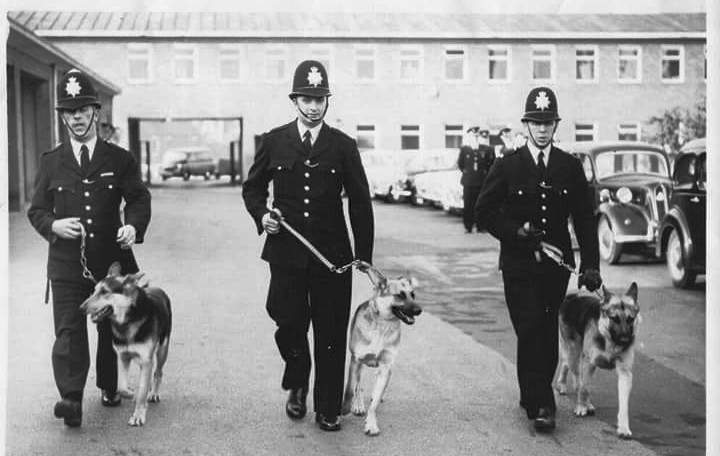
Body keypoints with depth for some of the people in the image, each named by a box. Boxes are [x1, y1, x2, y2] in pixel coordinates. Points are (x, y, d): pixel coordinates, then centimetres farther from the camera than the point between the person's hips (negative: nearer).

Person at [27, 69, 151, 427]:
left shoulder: (120, 159, 5)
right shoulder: (50, 163, 7)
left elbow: (139, 199, 1)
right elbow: (36, 211, 9)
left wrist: (133, 226, -20)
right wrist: (54, 226, -14)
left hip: (112, 260, 1)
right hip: (66, 264, -1)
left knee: (112, 329, 13)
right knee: (68, 331, -11)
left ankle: (108, 388, 33)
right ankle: (71, 399, -17)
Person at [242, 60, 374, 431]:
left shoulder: (344, 146, 5)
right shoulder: (274, 142, 6)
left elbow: (360, 203, 7)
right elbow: (252, 188, 16)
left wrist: (364, 256, 4)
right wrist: (261, 215, -5)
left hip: (332, 251, 0)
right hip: (286, 250, 0)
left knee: (331, 332, 2)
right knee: (289, 323, -2)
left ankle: (328, 408, 15)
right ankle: (297, 386, 27)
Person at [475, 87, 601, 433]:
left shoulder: (570, 167, 5)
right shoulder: (507, 166, 0)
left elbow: (584, 219, 5)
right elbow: (484, 210, 2)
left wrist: (590, 265, -2)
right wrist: (515, 231, -13)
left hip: (556, 264, 3)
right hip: (518, 264, -3)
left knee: (546, 333, 11)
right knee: (531, 332, -10)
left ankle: (534, 395, 27)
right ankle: (540, 405, -9)